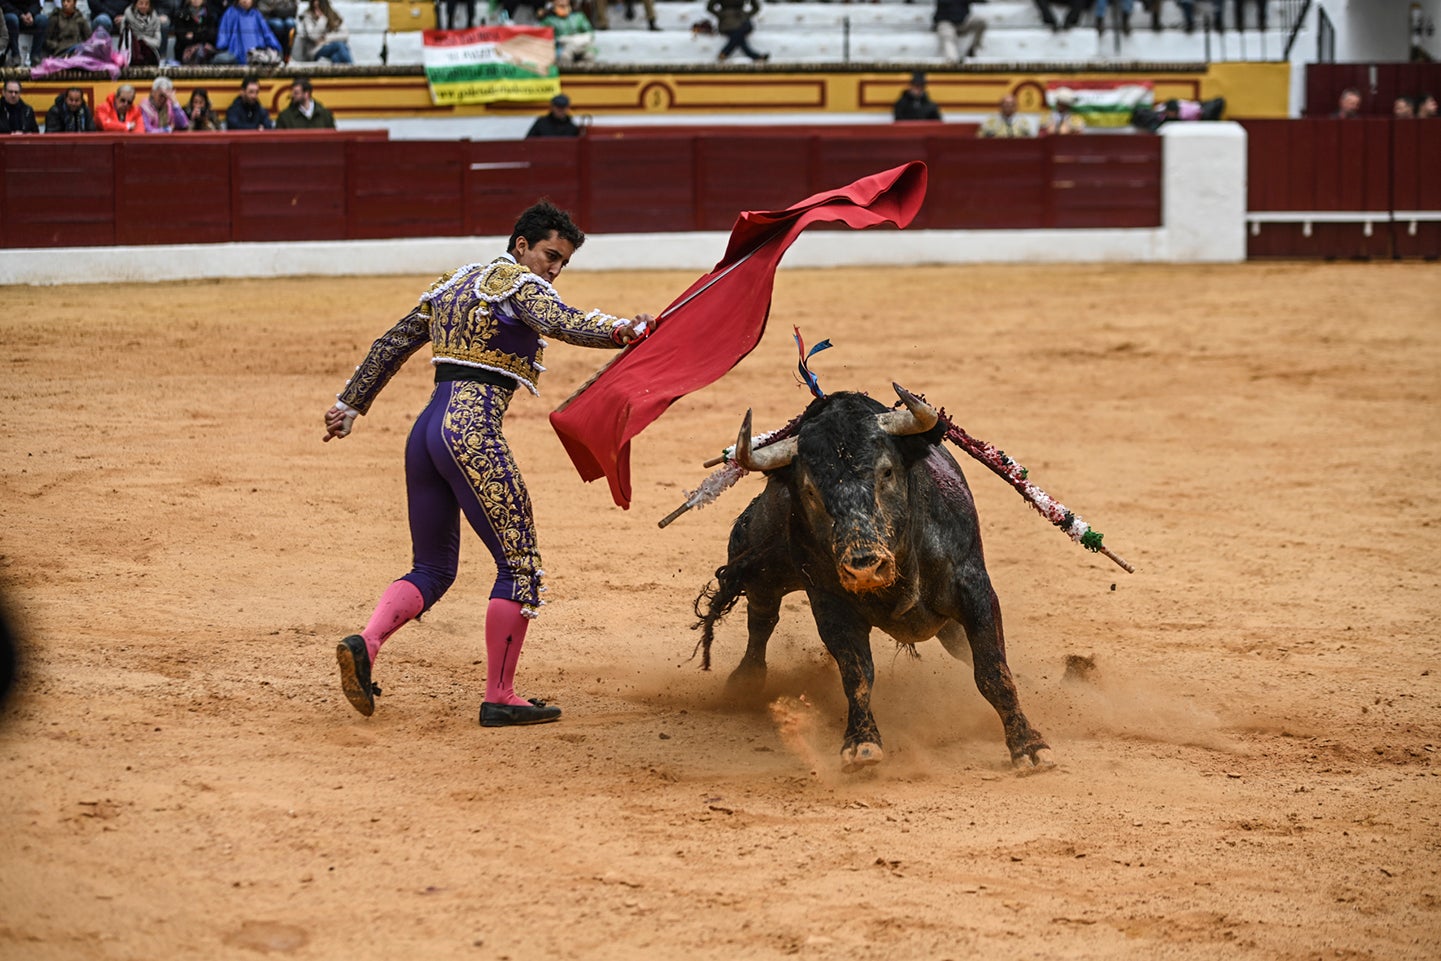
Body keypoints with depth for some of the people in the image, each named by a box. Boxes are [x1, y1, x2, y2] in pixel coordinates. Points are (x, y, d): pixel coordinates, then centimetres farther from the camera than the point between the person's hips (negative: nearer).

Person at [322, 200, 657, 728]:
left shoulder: (454, 284, 22)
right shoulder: (521, 283, -1)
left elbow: (392, 344, 28)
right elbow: (562, 323, -23)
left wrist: (350, 403, 36)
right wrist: (622, 331, -37)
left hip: (425, 430, 8)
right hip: (474, 433, -8)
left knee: (432, 570, 16)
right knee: (519, 564, -1)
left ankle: (365, 643, -8)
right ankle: (499, 698, -1)